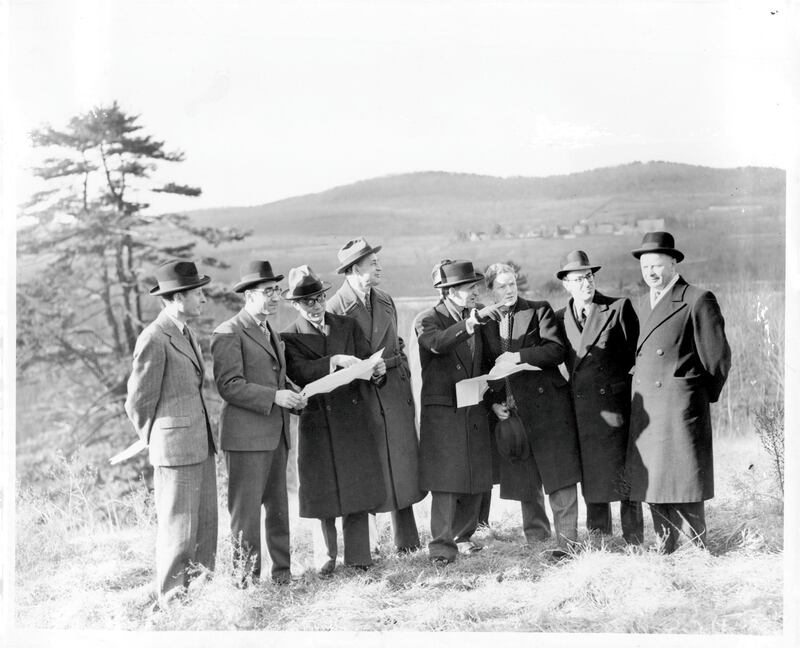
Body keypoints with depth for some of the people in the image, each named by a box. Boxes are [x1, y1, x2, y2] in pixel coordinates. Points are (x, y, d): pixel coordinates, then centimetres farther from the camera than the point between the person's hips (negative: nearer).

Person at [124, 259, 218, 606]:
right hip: (175, 448, -9)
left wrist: (206, 436, 18)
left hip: (201, 445, 9)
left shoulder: (187, 335, 15)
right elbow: (137, 402, -10)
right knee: (178, 526, -1)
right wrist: (156, 443, 2)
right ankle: (170, 597, 11)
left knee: (205, 522, 12)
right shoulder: (154, 339, -15)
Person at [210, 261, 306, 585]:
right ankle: (247, 576, 5)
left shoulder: (271, 333, 19)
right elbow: (229, 385, -17)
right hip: (246, 435, -8)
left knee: (278, 506, 12)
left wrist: (292, 396, 8)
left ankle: (282, 571, 21)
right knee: (246, 509, -3)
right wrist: (274, 396, -21)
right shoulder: (228, 333, -9)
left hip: (276, 434, 8)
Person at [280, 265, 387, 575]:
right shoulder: (290, 337, 0)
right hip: (319, 422, -2)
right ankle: (329, 555, 21)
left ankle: (358, 555, 14)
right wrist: (334, 361, -29)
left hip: (355, 418, 2)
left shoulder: (348, 325, 9)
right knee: (324, 491, 6)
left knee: (358, 487, 4)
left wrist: (377, 372, -19)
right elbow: (299, 373, -17)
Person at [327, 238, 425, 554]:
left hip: (393, 393, 6)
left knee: (403, 469, 8)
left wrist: (406, 391, 12)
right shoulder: (336, 308, -9)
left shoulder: (386, 301, 11)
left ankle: (407, 541, 19)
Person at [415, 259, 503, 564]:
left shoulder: (475, 316, 12)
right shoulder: (429, 320, -6)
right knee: (446, 481, -9)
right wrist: (473, 320, -38)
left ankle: (463, 536, 22)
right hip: (443, 411, -6)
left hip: (475, 410, 6)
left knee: (475, 481, 8)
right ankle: (441, 546, -4)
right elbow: (438, 343, -31)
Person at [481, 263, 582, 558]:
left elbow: (557, 350, -9)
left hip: (547, 403, -4)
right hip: (509, 409, 4)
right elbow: (487, 367, 14)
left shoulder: (539, 311, 2)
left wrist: (519, 356, -17)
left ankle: (566, 540, -2)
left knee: (559, 475, -5)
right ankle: (535, 538, 22)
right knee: (523, 479, 10)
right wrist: (494, 402, 1)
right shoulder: (485, 322, 12)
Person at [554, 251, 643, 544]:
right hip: (582, 408, 3)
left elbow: (636, 352, 2)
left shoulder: (619, 308, 1)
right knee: (591, 479, 6)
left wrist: (618, 383, -2)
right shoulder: (560, 318, 10)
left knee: (624, 474, -2)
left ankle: (634, 544, 6)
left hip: (616, 405, -3)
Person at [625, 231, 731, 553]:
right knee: (653, 483, 8)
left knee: (683, 483, -5)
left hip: (680, 406, -7)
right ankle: (666, 552, 16)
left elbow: (718, 357, -4)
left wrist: (703, 395, 4)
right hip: (645, 409, 7)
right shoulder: (646, 303, 18)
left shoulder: (697, 300, -5)